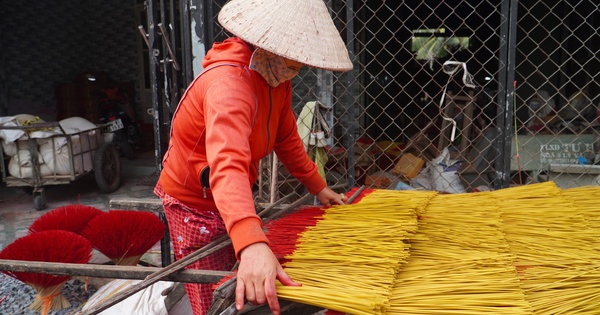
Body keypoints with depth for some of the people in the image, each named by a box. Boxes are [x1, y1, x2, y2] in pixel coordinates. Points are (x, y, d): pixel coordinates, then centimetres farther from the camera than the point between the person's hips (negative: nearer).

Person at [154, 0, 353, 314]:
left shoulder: (276, 75, -6)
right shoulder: (229, 82, -34)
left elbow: (286, 138, 9)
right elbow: (227, 164, -50)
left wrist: (318, 186, 10)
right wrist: (252, 244, -63)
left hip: (230, 205, 8)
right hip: (195, 204, -8)